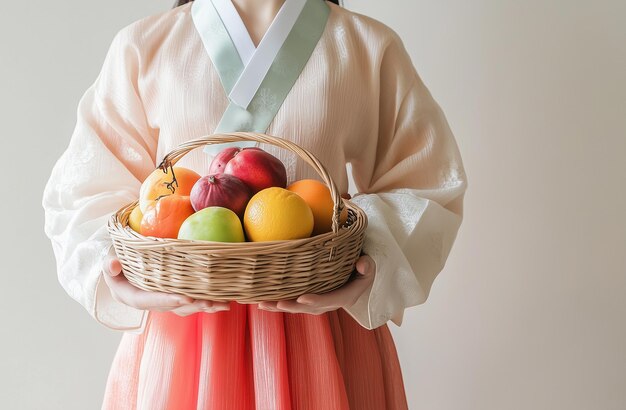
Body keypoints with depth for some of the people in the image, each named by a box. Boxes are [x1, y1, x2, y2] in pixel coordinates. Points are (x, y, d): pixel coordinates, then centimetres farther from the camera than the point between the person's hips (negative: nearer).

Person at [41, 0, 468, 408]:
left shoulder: (374, 49, 0)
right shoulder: (141, 46, 1)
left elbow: (430, 187, 1)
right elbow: (87, 189, 3)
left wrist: (376, 263, -18)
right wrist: (106, 270, -17)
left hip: (325, 325, 0)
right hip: (180, 328, 1)